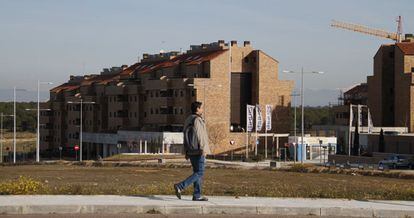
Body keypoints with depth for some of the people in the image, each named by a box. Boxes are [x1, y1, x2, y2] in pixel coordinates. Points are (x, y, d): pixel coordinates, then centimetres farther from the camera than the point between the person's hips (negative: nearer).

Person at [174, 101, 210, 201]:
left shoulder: (188, 120, 16)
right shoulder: (197, 120, -13)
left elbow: (186, 137, 17)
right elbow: (199, 135, -19)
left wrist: (186, 151, 19)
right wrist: (203, 149, -19)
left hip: (191, 151, 10)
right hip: (198, 151, -10)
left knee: (197, 172, 12)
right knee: (199, 173, -8)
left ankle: (197, 195, 10)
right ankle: (180, 186, -18)